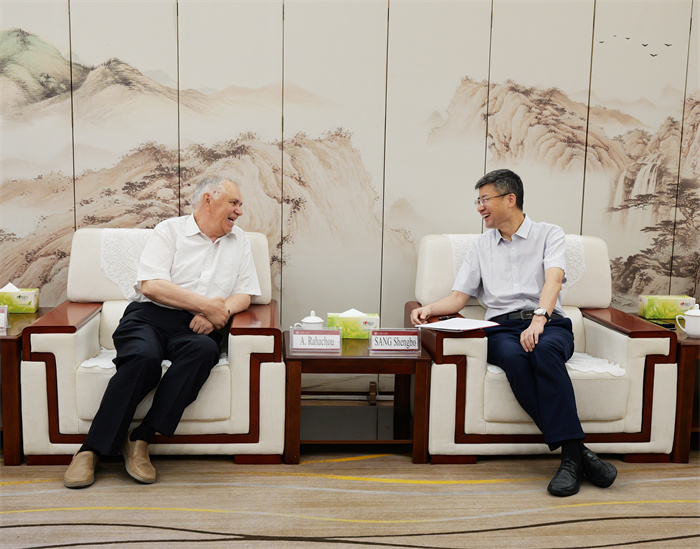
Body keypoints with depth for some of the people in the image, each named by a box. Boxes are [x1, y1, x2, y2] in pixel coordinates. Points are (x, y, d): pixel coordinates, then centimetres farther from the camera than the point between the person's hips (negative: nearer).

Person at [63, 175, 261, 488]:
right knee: (144, 358, -35)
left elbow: (244, 295, 14)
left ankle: (140, 441, -28)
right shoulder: (170, 231, 7)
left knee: (204, 350, -34)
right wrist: (207, 304, -12)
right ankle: (91, 451, -23)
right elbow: (151, 286, -8)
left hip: (198, 327, 3)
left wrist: (218, 313, -9)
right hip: (150, 316, -2)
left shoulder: (239, 242, 20)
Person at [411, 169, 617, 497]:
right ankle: (577, 453, -35)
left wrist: (538, 321, -26)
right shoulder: (481, 246, 23)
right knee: (514, 359, -35)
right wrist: (429, 309, -4)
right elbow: (458, 298, 18)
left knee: (544, 352, -38)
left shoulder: (549, 235, 12)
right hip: (501, 328, 2)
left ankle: (570, 454, -37)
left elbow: (553, 280, -7)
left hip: (549, 323, -1)